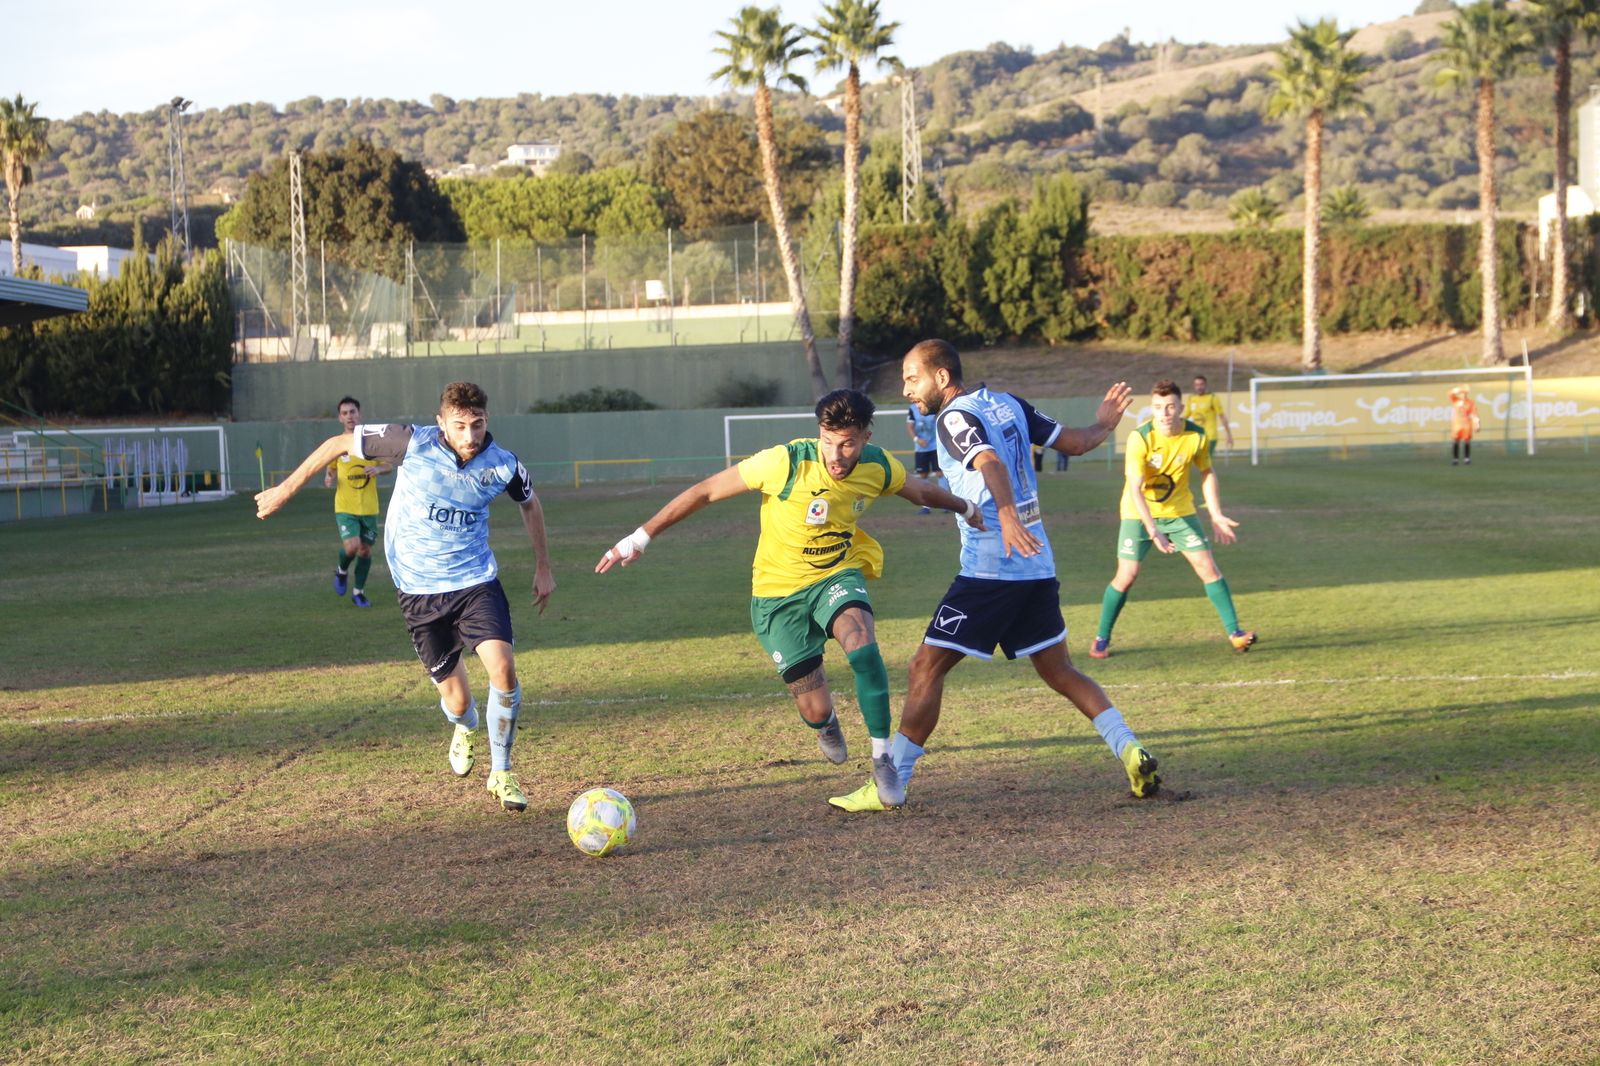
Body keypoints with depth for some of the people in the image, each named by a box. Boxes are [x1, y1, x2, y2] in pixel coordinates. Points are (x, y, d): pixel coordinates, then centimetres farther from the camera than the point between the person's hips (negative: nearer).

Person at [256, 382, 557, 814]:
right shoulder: (414, 444, -16)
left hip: (476, 583, 1)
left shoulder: (503, 465, -9)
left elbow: (530, 503, 15)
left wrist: (543, 566, 18)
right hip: (420, 591, -1)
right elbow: (340, 443, -3)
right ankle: (464, 729, 43)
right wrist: (286, 489, 2)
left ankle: (501, 773, -2)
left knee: (503, 666, -22)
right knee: (456, 701, 1)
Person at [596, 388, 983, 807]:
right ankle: (826, 725, 37)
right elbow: (704, 492, -17)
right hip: (779, 590, -2)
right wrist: (640, 538, -16)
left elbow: (921, 491, 14)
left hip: (837, 575, 2)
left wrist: (966, 508, 31)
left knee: (861, 645, -33)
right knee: (817, 715, -4)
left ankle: (882, 757, -18)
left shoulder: (879, 467, -11)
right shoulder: (787, 463, -25)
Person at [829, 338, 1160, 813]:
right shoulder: (1008, 404, 13)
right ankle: (1131, 750, 2)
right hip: (1038, 566, 8)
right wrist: (1103, 425, 39)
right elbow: (1074, 442, 18)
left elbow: (992, 464, -27)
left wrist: (1006, 514, -44)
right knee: (1059, 671, 16)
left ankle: (889, 786, -4)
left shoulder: (955, 419, -8)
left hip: (988, 568, -8)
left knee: (927, 666, -4)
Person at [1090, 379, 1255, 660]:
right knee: (1127, 575, -8)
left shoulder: (1196, 436, -13)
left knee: (1207, 566, -6)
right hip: (1139, 513, -3)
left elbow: (1207, 472, 6)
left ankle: (1234, 632, 3)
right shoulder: (1140, 438, -24)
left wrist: (1216, 515, -1)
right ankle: (1102, 638, 10)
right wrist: (1153, 531, -37)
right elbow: (1135, 489, -28)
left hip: (1179, 511, 3)